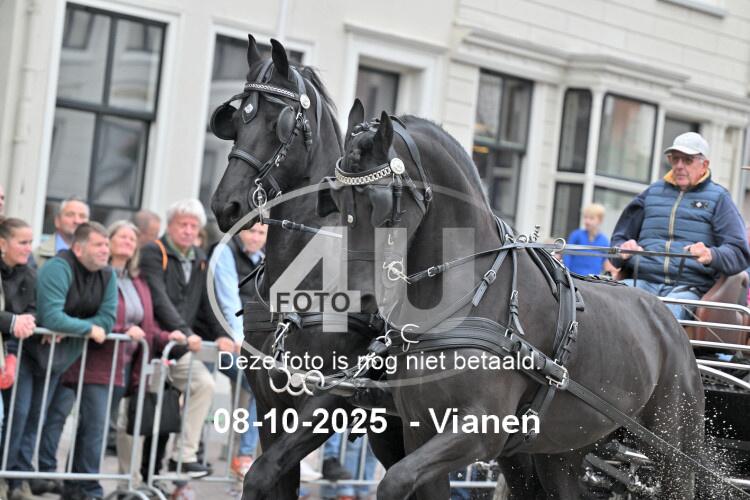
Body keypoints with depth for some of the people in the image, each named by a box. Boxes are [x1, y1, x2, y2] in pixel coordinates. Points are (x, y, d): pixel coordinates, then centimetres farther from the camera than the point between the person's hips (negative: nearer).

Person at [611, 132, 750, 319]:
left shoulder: (717, 198, 15)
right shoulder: (653, 193, 26)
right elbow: (619, 238, 30)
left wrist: (711, 256, -17)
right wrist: (623, 250, 3)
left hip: (690, 286, -3)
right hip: (643, 281, 3)